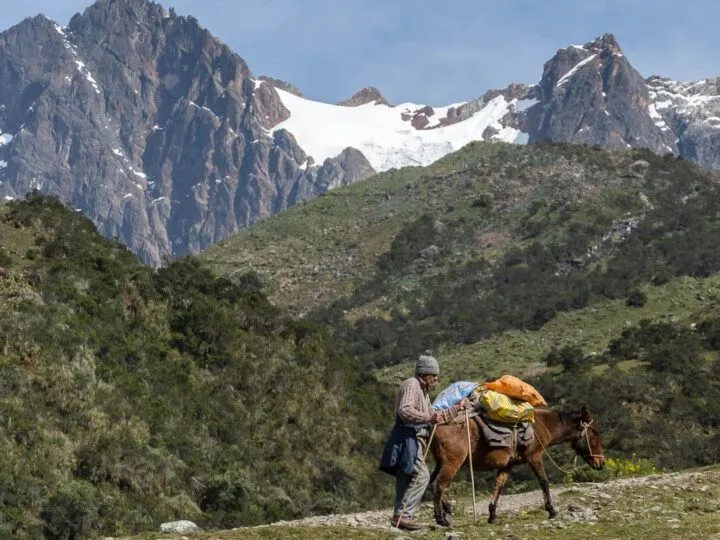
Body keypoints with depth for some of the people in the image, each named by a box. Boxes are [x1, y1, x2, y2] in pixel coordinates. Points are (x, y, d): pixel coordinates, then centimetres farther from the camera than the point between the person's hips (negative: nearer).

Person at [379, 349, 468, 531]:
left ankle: (400, 517, 12)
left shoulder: (422, 390, 24)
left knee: (406, 479, 10)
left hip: (414, 440, 11)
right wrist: (429, 417, -35)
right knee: (421, 475, -16)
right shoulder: (411, 385, -8)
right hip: (407, 438, -11)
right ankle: (402, 515, -18)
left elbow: (434, 416, 31)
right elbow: (404, 411, -24)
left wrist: (457, 408, 27)